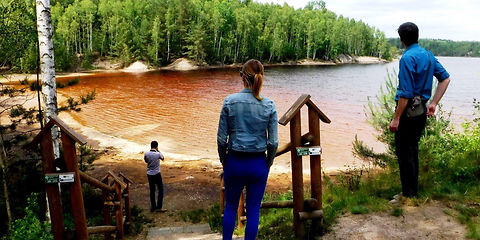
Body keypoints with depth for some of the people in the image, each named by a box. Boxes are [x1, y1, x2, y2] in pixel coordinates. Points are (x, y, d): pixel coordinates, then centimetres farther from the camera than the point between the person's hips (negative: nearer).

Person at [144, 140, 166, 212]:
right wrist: (158, 151, 8)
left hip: (149, 174, 4)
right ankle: (159, 207, 3)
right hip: (157, 174, -4)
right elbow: (163, 158, 7)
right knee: (161, 190, 7)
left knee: (152, 191, 14)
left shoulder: (146, 154, -7)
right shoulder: (158, 154, -15)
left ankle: (153, 207, 20)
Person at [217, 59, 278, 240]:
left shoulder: (230, 102, -9)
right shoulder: (269, 106, -7)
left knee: (231, 206, 18)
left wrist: (223, 160, 8)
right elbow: (273, 142, -6)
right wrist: (268, 163, 9)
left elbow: (221, 138, -7)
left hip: (234, 162, 0)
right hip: (258, 164, 0)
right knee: (253, 210, 11)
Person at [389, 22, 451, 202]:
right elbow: (445, 79, 14)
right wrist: (433, 103, 15)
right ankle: (412, 190, 27)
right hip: (422, 110, 9)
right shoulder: (428, 55, 9)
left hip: (409, 111, -9)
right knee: (412, 151, 17)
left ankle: (408, 195, 6)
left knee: (404, 153, -1)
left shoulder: (407, 58, -17)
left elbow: (406, 93, -21)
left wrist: (396, 118, -17)